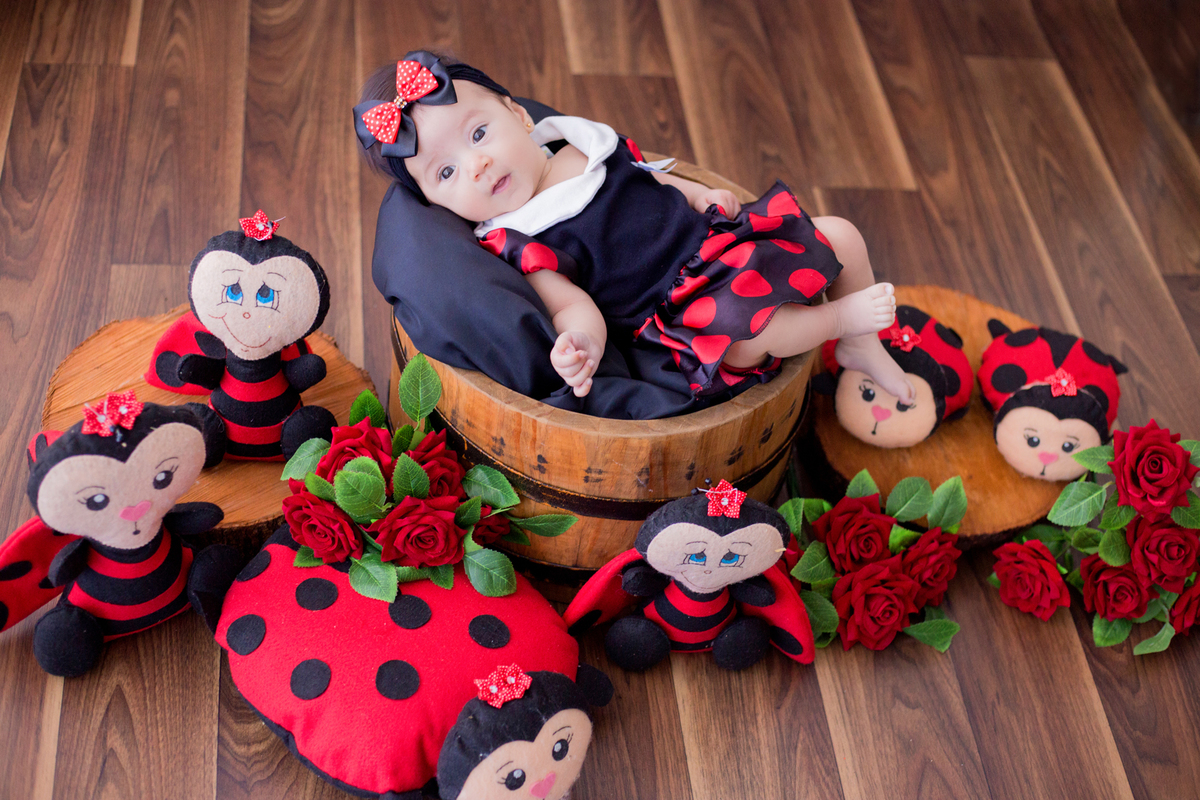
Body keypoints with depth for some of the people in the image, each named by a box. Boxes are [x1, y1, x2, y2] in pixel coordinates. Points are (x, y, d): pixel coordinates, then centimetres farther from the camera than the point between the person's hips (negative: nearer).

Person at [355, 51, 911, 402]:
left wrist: (702, 194, 13)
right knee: (739, 331, -38)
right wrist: (582, 344, -39)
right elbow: (573, 305, -19)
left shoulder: (583, 145, 7)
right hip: (686, 307, -7)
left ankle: (862, 350, 24)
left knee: (839, 233, 7)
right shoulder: (518, 246, -13)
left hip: (719, 238, 8)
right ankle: (839, 318, -9)